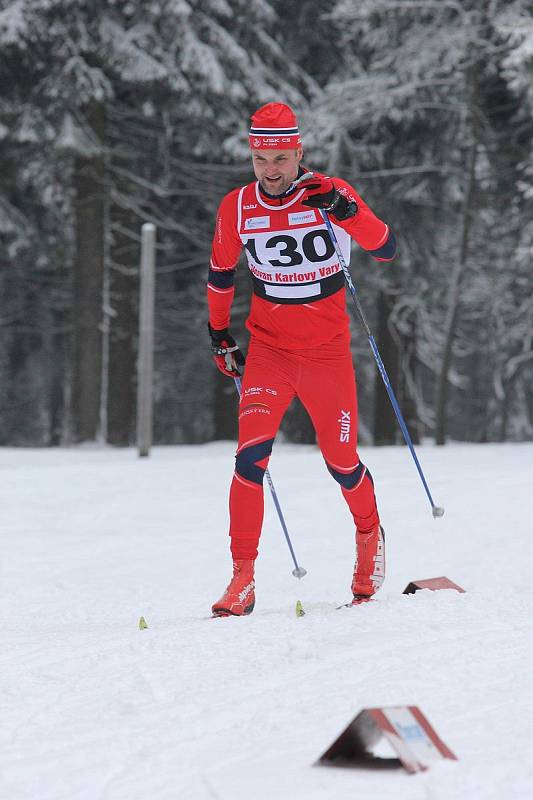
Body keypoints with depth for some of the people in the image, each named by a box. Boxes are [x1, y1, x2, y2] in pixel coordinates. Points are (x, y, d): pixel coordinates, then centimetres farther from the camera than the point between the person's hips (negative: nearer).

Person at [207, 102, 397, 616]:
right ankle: (243, 579, -12)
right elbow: (221, 271, 15)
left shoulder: (328, 193, -9)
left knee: (342, 462, 7)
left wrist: (345, 210, -33)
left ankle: (369, 536, 39)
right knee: (251, 455, -17)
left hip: (327, 352, -1)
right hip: (268, 350, 1)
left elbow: (385, 250, -17)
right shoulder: (236, 208, -3)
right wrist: (219, 334, 18)